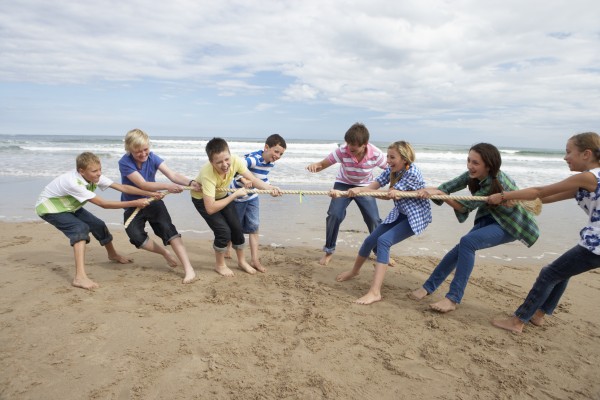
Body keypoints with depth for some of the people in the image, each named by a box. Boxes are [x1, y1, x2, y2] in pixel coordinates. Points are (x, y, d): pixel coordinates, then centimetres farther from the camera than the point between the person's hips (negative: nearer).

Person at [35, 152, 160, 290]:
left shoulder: (94, 176, -17)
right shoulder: (73, 182, -38)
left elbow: (122, 187, -19)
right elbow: (103, 204, -39)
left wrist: (150, 193, -27)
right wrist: (135, 203, -41)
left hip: (68, 206, 8)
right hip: (48, 207, -8)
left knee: (98, 225, 4)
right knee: (80, 228, -29)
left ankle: (113, 255, 32)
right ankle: (80, 277, -37)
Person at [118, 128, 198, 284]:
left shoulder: (152, 157, -11)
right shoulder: (124, 162, -20)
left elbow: (172, 174, -23)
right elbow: (143, 184, -29)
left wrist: (190, 182, -42)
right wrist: (167, 186, -44)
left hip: (153, 201, 1)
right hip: (133, 206, -1)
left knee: (167, 228, -21)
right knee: (136, 237, -23)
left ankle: (188, 269, -24)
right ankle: (165, 253, 6)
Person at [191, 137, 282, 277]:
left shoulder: (235, 161, -30)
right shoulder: (207, 174, -42)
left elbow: (253, 179, -16)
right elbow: (210, 208, -40)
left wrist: (270, 188, -34)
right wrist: (235, 194, -34)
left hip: (222, 195, 5)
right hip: (202, 199, -5)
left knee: (237, 228, 3)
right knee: (224, 231, -15)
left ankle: (241, 261, 27)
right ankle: (219, 264, 12)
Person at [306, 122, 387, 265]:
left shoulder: (376, 154, -29)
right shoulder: (342, 151, -31)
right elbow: (322, 164, -23)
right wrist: (314, 165, -47)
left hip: (365, 187, 1)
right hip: (343, 184, 0)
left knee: (374, 220, -3)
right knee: (334, 215, -15)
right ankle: (329, 250, 7)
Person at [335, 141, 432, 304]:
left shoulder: (412, 172, -25)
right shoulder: (391, 170, -4)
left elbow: (389, 194, -26)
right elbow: (372, 186, -14)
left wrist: (360, 189, -31)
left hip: (416, 216, -7)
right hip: (400, 214, 8)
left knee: (384, 241, -25)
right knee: (370, 240, 6)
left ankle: (375, 292, -25)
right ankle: (354, 271, 34)